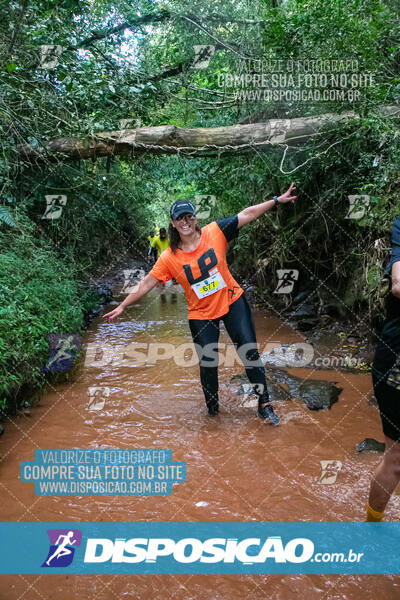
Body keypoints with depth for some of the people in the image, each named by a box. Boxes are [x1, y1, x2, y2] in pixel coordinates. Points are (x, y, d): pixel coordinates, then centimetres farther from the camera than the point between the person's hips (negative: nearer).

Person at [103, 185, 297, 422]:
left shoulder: (214, 232, -9)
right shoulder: (169, 257, -9)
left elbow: (247, 214, -5)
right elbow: (147, 283, -6)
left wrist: (277, 200, -7)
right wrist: (123, 306, -6)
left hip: (232, 302, 1)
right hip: (201, 314, 0)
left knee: (250, 352, -2)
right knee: (208, 364, 3)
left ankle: (265, 404, 15)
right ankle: (213, 409, 28)